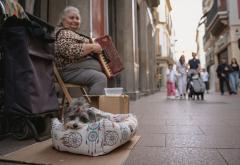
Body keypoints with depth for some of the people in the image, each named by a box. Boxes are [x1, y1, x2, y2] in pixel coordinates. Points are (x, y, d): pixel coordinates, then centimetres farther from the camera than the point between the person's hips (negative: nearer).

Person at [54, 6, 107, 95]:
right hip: (74, 71, -10)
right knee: (100, 78, -30)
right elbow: (71, 51, -24)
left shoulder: (74, 33, 25)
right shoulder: (63, 33, -5)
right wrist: (92, 47, -18)